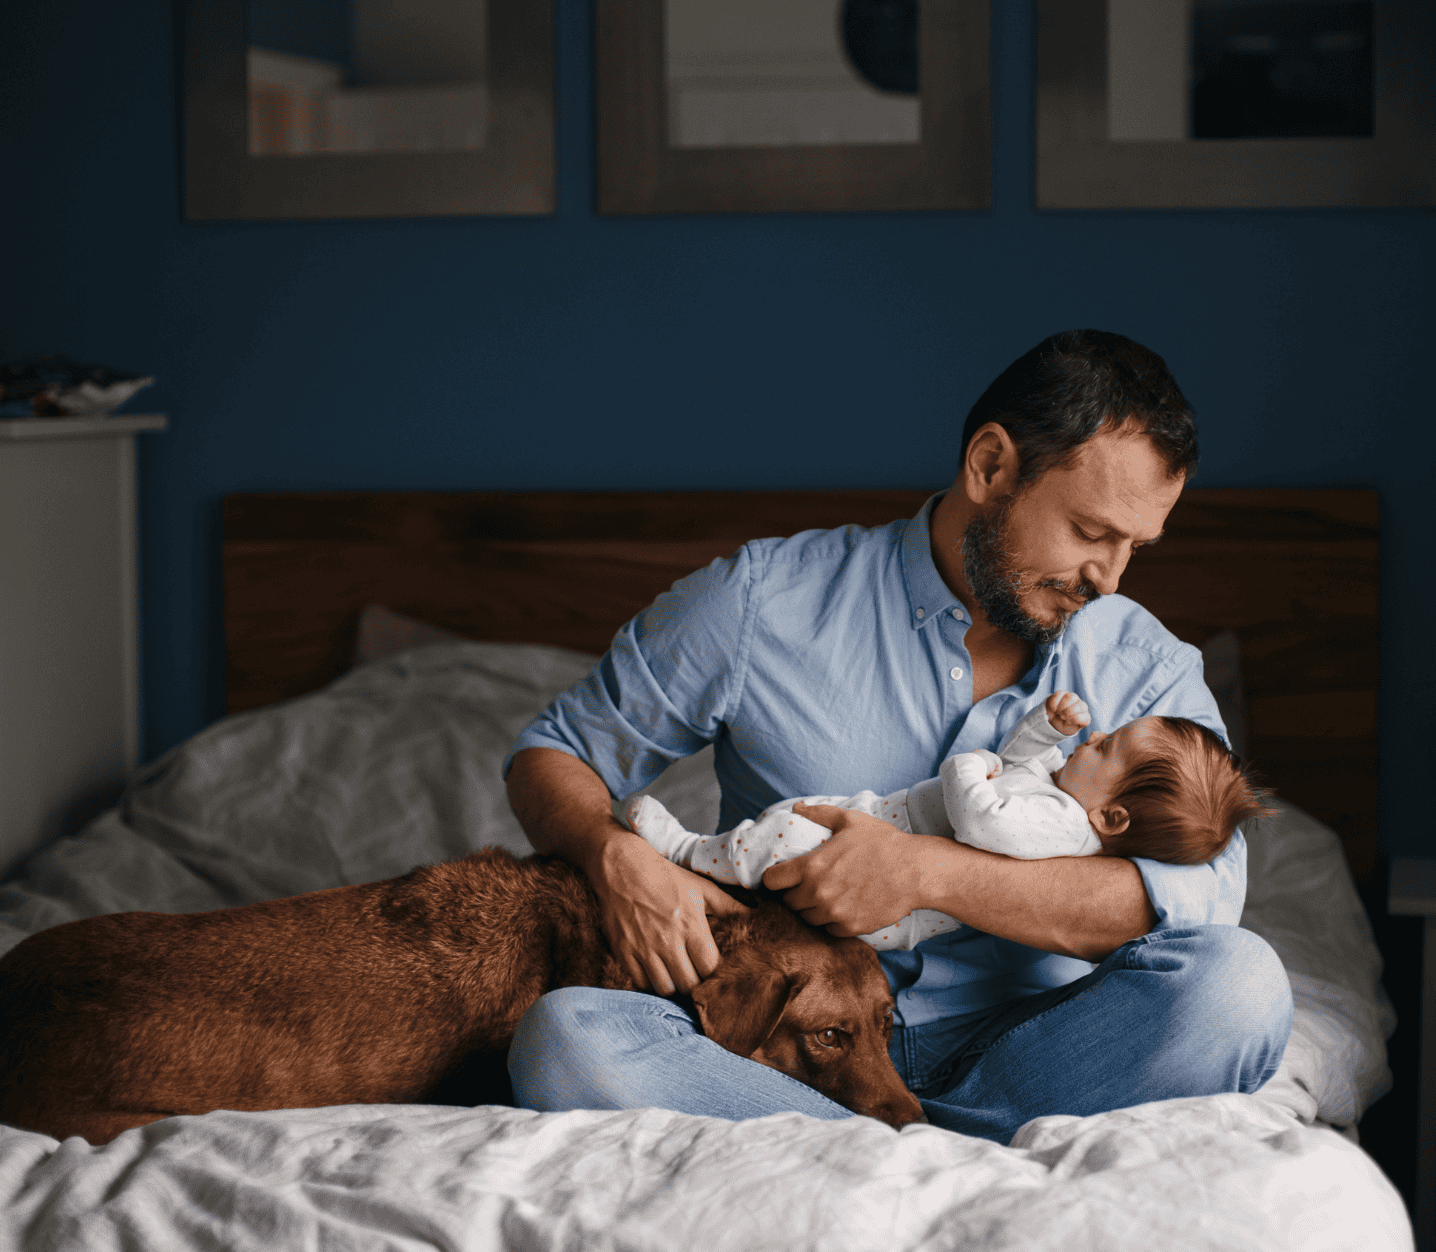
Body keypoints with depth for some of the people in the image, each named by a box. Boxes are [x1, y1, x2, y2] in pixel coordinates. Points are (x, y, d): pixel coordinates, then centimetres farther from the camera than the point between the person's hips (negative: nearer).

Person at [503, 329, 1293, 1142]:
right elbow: (555, 754, 9)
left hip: (1011, 1054, 1)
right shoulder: (763, 602, 2)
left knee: (1239, 984, -28)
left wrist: (926, 872, -20)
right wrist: (617, 856, -16)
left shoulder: (1150, 670, 5)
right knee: (564, 1041, -32)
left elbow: (1202, 892, -12)